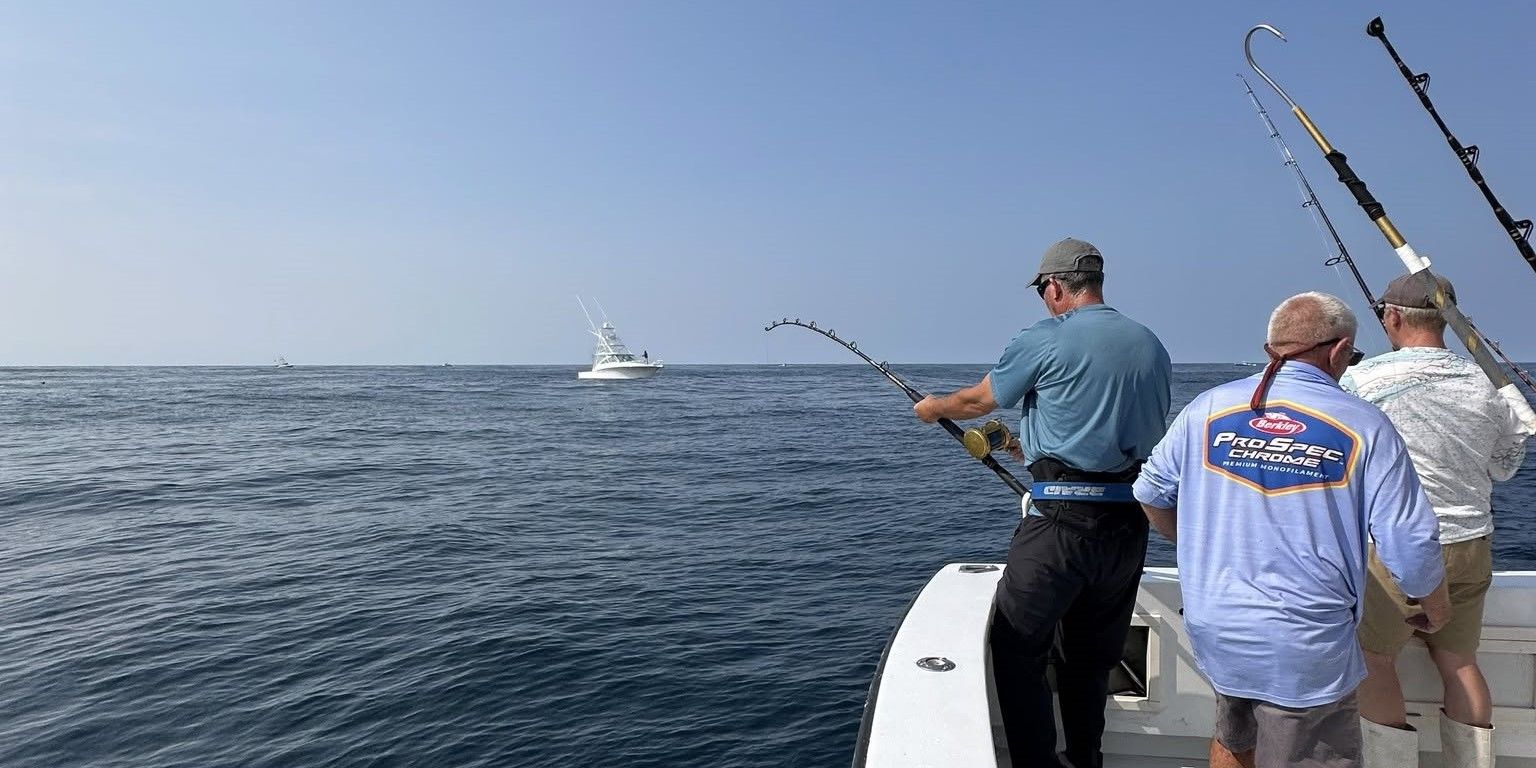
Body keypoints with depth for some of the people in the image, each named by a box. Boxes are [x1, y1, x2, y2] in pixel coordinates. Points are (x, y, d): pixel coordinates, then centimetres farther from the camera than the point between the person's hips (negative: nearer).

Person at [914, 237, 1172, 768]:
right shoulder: (1153, 346, 11)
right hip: (1130, 525, 7)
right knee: (1092, 658, 19)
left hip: (1062, 521, -7)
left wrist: (932, 408, 27)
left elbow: (976, 402, 6)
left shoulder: (1045, 340, -7)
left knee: (1016, 650, 5)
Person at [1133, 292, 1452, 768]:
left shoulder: (1208, 408, 0)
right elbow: (1411, 546, -9)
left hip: (1213, 634, 4)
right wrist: (1437, 610, 12)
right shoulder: (1364, 426, -9)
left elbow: (1151, 495, 10)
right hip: (1305, 655, -4)